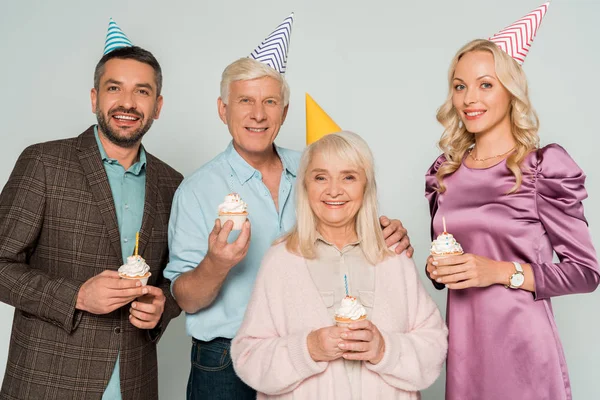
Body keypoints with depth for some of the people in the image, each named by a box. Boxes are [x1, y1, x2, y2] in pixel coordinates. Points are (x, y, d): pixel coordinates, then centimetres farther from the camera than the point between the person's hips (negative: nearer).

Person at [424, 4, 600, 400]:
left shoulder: (545, 167, -8)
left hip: (521, 342, -4)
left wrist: (502, 271, -18)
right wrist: (437, 270, -6)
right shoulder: (444, 173, 5)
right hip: (462, 342, 4)